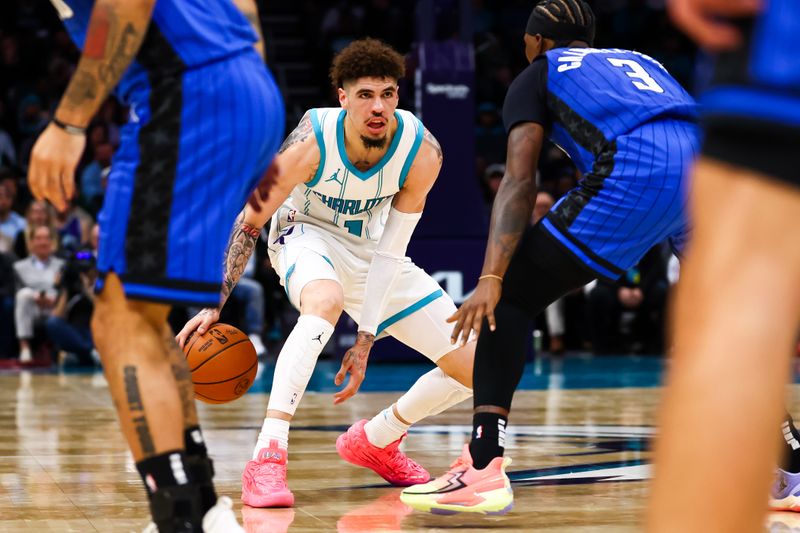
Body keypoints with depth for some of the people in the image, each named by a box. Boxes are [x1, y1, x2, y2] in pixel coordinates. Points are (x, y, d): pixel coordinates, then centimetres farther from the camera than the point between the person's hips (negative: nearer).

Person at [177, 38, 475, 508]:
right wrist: (215, 304, -24)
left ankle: (374, 441, 21)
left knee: (476, 367, -3)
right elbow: (249, 223, -20)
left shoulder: (423, 152, -24)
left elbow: (390, 252, -21)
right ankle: (267, 458, -43)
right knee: (326, 301, -43)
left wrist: (366, 341, -24)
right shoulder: (309, 145, -31)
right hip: (308, 236, -4)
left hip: (370, 250, 4)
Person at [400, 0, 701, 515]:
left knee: (512, 295, 6)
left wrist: (491, 278, 0)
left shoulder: (539, 74, 24)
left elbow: (520, 181, 9)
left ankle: (484, 469, -7)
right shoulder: (643, 62, 39)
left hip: (635, 171, -5)